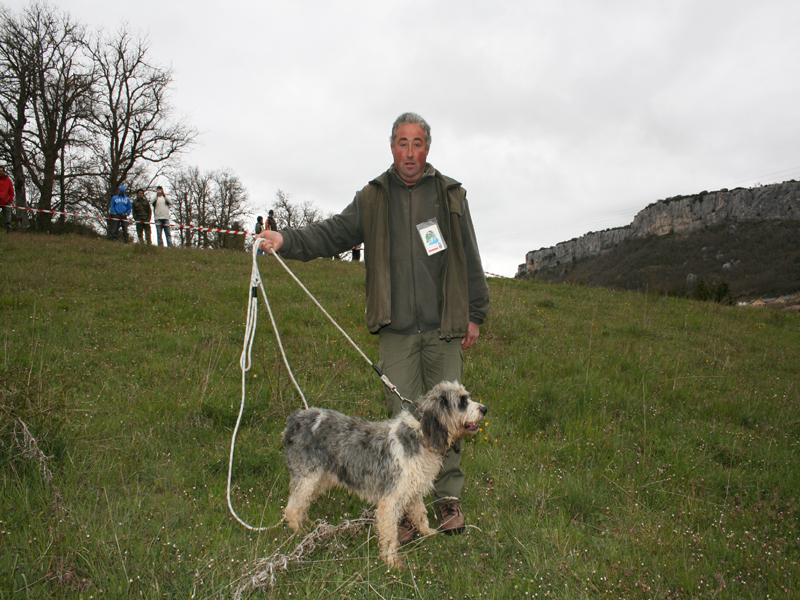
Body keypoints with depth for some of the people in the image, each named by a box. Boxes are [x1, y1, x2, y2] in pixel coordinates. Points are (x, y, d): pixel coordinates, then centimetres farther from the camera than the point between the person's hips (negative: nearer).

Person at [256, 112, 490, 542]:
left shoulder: (450, 194, 9)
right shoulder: (372, 198, 10)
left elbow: (469, 260, 10)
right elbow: (333, 233, 2)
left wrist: (475, 314, 7)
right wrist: (286, 240, -14)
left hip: (444, 328, 0)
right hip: (396, 329, 0)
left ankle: (449, 498, 22)